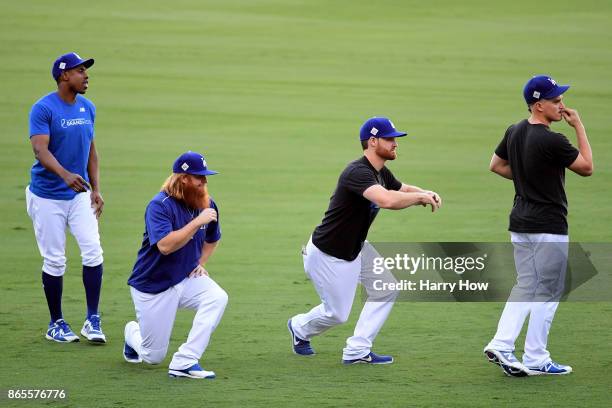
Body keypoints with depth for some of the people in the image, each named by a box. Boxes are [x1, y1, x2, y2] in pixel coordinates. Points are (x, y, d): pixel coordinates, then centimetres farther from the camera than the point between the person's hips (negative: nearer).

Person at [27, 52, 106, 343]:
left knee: (93, 253, -6)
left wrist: (96, 189, 9)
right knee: (54, 261, 0)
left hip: (80, 194, 5)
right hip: (47, 196, -5)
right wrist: (65, 175, -41)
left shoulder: (87, 108, 7)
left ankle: (92, 320, 1)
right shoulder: (43, 109, -14)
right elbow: (40, 150, -25)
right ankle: (56, 324, 14)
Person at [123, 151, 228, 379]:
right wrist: (197, 222, -35)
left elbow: (212, 239, 20)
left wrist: (200, 263, 5)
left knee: (217, 298, -29)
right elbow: (165, 246, -34)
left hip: (187, 279, 5)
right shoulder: (160, 205, -21)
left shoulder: (206, 204, -1)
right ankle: (132, 332, 38)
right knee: (153, 357, 0)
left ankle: (184, 363, -26)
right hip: (153, 286, -5)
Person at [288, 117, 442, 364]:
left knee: (386, 289, 2)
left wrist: (426, 194, -5)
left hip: (354, 249, 9)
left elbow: (402, 189, 18)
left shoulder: (381, 173, 0)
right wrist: (420, 196, -32)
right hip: (327, 256, -9)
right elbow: (387, 200, -48)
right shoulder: (358, 172, -31)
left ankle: (357, 351, 10)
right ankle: (300, 328, 36)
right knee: (337, 313, 4)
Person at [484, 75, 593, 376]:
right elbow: (586, 167, -9)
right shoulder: (552, 141, -20)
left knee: (525, 286, 16)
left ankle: (501, 346, 4)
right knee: (548, 292, 2)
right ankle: (535, 360, 5)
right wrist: (579, 127, -6)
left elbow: (496, 165, 19)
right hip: (549, 226, -8)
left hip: (520, 225, 8)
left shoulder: (514, 132, 5)